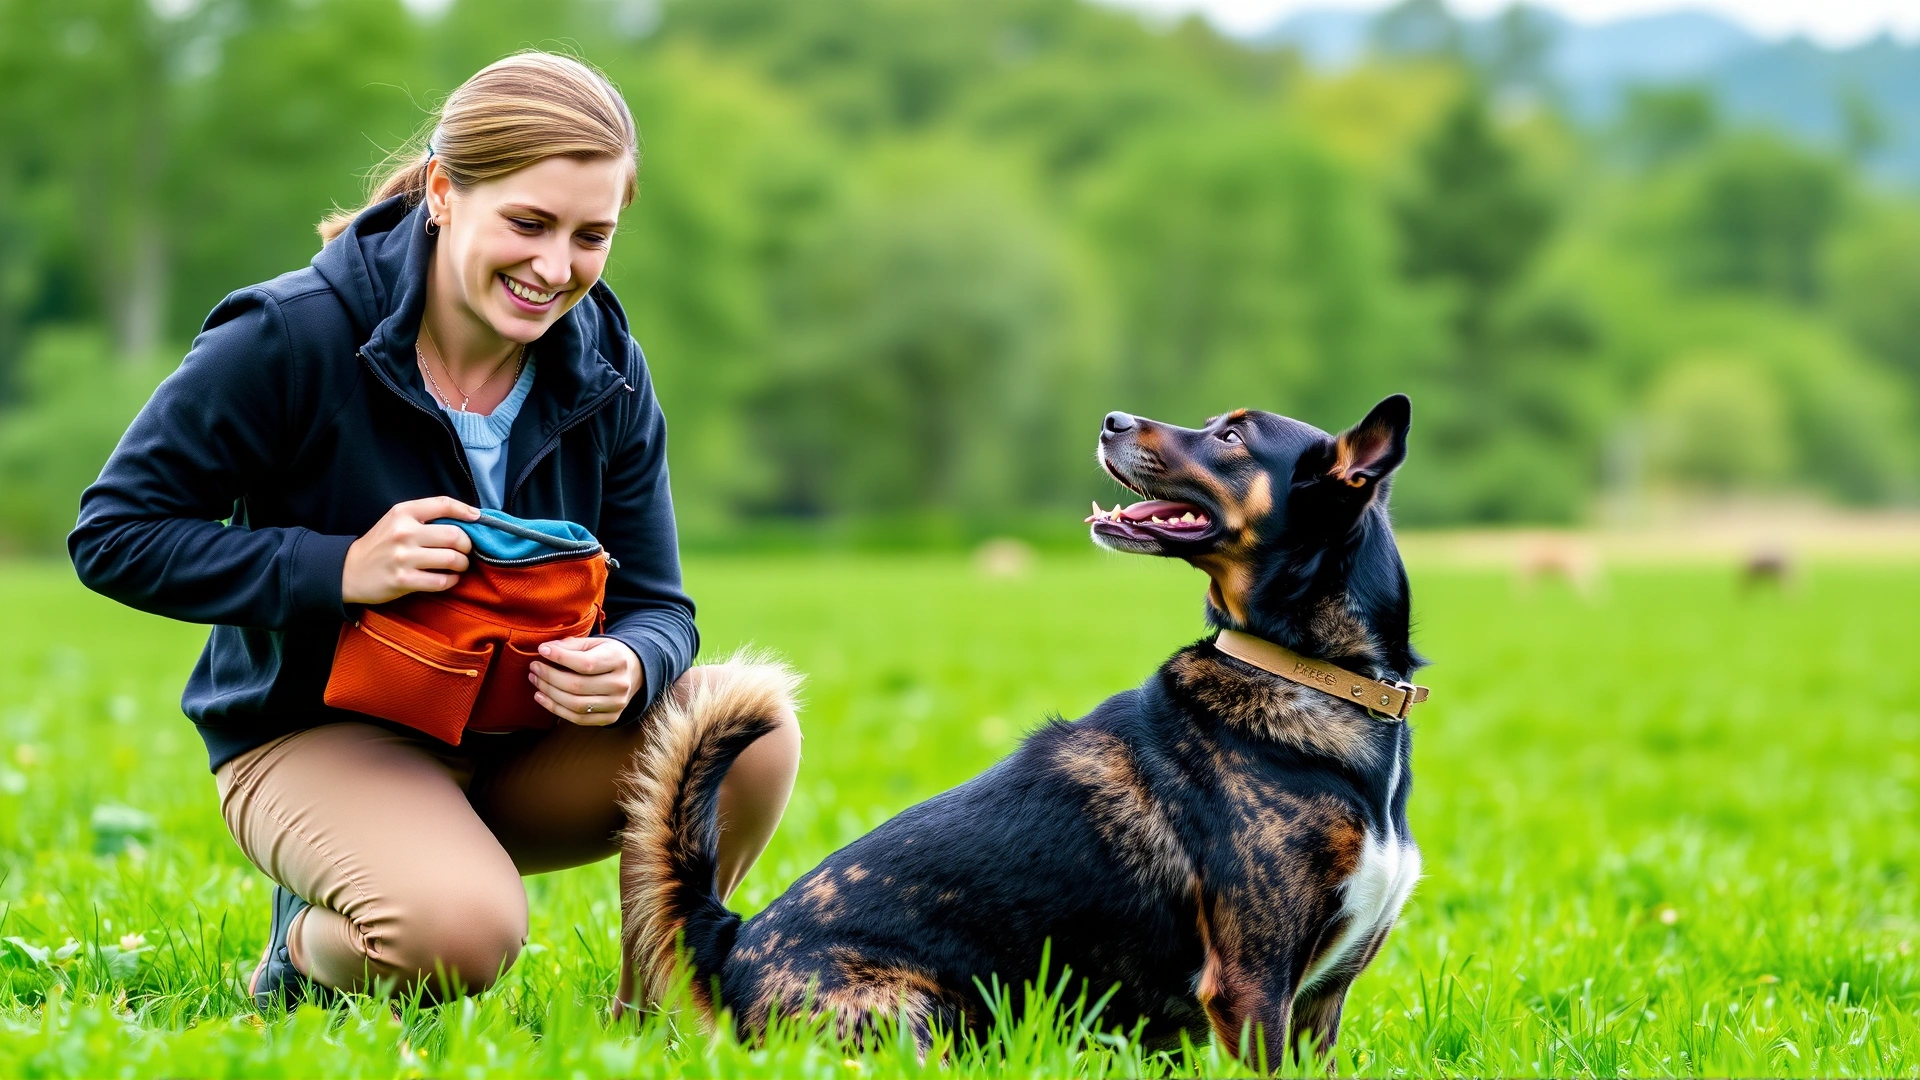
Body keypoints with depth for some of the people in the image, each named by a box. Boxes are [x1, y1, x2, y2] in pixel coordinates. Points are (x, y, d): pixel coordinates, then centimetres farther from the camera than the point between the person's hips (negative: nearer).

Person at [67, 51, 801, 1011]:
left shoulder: (604, 374, -4)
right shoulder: (291, 338, -19)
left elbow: (653, 602, 0)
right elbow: (114, 535, -15)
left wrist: (628, 665, -27)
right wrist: (340, 570, -28)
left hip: (515, 739, 5)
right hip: (315, 738, -5)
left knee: (751, 733, -23)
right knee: (458, 932, -36)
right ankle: (311, 943, 1)